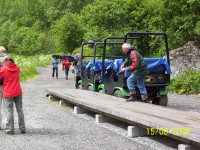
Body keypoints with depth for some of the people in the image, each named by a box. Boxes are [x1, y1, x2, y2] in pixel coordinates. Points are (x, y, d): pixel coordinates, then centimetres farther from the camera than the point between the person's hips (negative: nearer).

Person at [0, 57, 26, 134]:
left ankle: (10, 129, 2)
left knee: (10, 111, 1)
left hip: (8, 93, -3)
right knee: (20, 110, 9)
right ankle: (22, 128, 12)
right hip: (18, 92, 3)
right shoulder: (17, 68, 6)